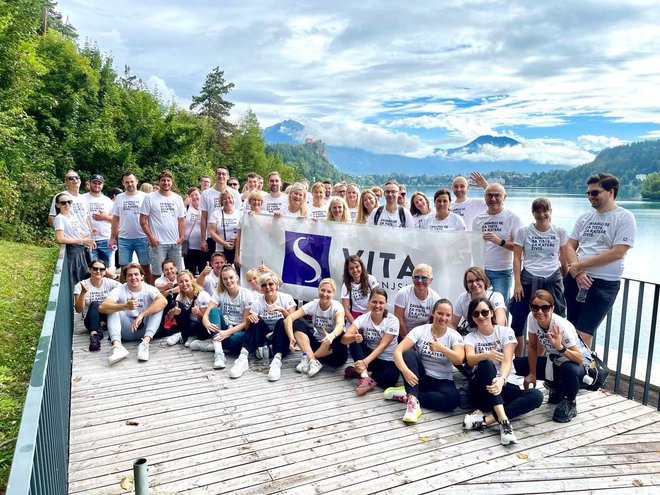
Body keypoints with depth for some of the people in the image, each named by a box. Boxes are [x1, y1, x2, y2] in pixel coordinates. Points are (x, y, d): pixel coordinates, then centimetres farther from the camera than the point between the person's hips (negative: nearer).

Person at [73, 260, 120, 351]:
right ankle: (94, 334, -48)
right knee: (94, 304, -31)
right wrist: (83, 293, -26)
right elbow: (79, 310, -11)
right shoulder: (80, 285, -4)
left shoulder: (110, 283, -2)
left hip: (108, 319, 1)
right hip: (91, 320, 0)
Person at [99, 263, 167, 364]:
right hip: (127, 330, 1)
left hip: (145, 329, -1)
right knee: (113, 309, -20)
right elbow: (102, 307, -21)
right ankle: (117, 346, -39)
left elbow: (163, 301, -28)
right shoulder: (119, 290, -5)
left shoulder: (149, 289, -6)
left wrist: (141, 315, -35)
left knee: (158, 306, -22)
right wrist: (125, 306, -37)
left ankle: (145, 343, -37)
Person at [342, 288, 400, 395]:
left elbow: (382, 346, -24)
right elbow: (344, 338, -23)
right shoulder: (363, 318, -11)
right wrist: (354, 337, -47)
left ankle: (359, 372, -16)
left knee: (391, 377, -34)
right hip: (369, 354, 3)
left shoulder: (392, 321, -16)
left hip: (388, 361, -2)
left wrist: (365, 362, -37)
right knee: (354, 339, -23)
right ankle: (364, 374, -30)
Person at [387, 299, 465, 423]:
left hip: (441, 381, 0)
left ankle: (407, 396, -20)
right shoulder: (420, 330, -9)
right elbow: (397, 351, -21)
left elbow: (459, 360, -23)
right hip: (419, 377, 0)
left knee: (453, 399, -32)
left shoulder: (454, 336, -6)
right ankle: (413, 400, -36)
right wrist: (405, 370, -38)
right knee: (408, 353, -28)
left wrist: (441, 348, -37)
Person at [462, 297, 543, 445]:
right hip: (483, 389, -1)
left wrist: (501, 380, -33)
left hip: (507, 385, 1)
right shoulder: (470, 337, 3)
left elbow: (507, 361, -12)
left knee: (536, 395, -27)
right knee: (486, 364, -32)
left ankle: (485, 419, -34)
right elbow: (470, 360, -19)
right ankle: (503, 420, -41)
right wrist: (487, 355, -41)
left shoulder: (506, 331, 3)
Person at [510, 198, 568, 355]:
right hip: (528, 280, -1)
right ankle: (517, 359, 16)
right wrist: (517, 283, -6)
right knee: (518, 321, 0)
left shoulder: (559, 232, 5)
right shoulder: (523, 232, 1)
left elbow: (563, 259, 10)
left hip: (553, 280, 1)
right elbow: (517, 259, 0)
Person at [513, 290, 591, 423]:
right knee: (517, 364, -9)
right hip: (554, 360, 6)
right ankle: (557, 386, 12)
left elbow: (579, 359, -36)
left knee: (570, 369, -41)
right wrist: (532, 374, -4)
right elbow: (532, 347, -5)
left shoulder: (562, 326, -33)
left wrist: (560, 347, -52)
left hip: (577, 361, -6)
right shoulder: (532, 318, -18)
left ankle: (569, 402, -8)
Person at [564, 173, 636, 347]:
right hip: (574, 279, 6)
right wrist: (577, 273, -10)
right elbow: (569, 246, 8)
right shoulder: (584, 217, 11)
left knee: (583, 335, -8)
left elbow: (617, 253, -15)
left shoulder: (624, 218, -5)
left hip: (604, 283, -5)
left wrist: (580, 265, -11)